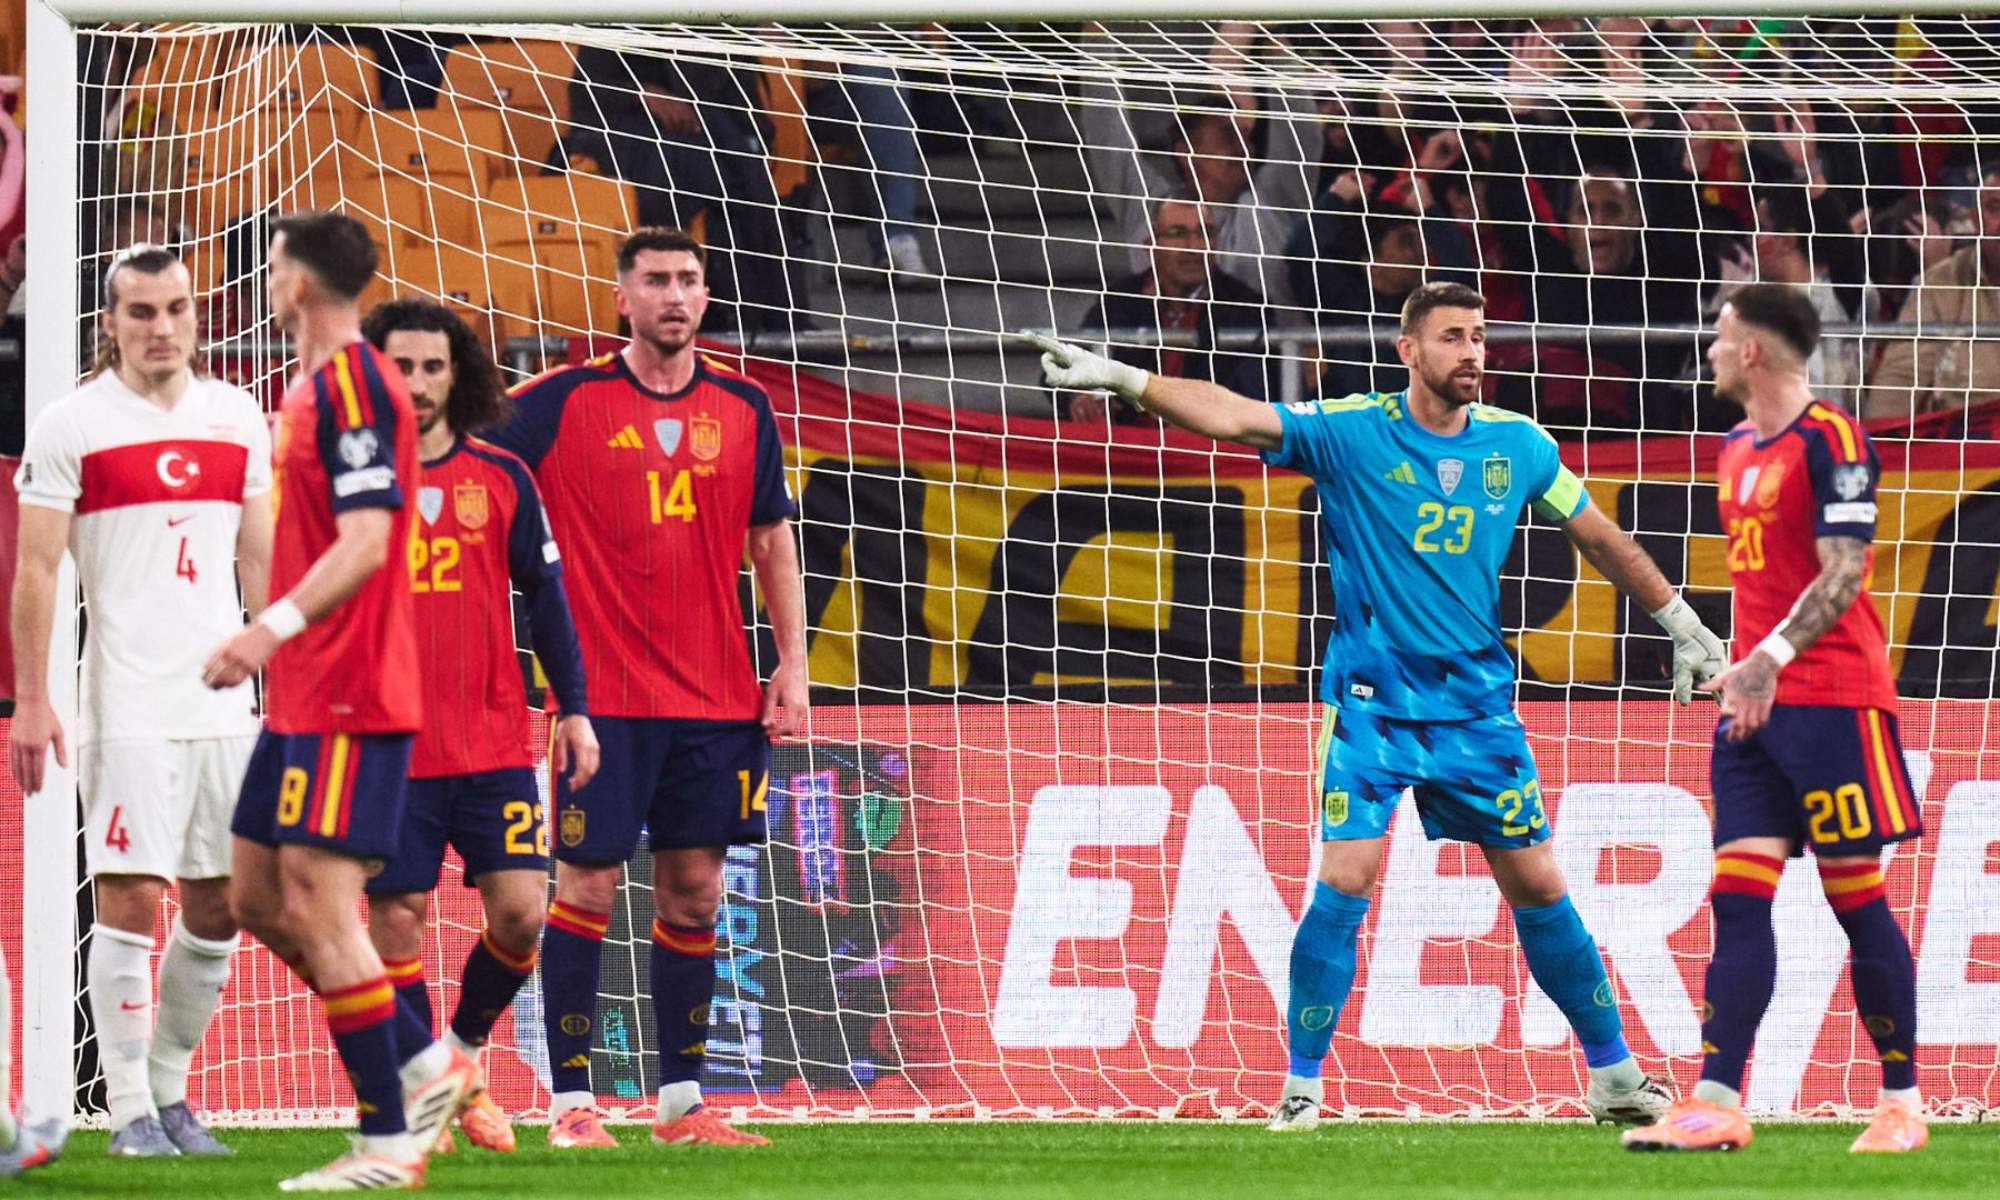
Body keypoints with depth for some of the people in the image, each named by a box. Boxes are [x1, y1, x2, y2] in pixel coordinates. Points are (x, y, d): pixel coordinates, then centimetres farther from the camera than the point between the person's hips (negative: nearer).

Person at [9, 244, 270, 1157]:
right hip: (128, 702, -5)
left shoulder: (238, 419, 11)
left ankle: (170, 1089, 18)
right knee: (129, 898, -8)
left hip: (226, 698, 5)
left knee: (217, 904, 6)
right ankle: (130, 1108, -2)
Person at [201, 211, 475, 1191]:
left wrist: (273, 628, -31)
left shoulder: (354, 387, -15)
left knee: (319, 906, -10)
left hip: (345, 701, -10)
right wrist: (272, 641, 26)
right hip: (303, 696, 10)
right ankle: (427, 1067, 17)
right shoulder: (312, 388, 16)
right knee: (258, 897, 12)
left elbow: (365, 542, -24)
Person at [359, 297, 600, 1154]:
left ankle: (464, 1053, 19)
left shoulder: (501, 478, 6)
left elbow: (545, 594, 12)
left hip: (493, 746, 2)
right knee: (397, 922, -2)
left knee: (521, 913, -6)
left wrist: (575, 708, 6)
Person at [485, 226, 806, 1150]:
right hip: (604, 690, -3)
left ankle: (682, 1100, 12)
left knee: (693, 891, 5)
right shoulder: (564, 401, -2)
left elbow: (772, 542, 15)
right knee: (587, 884, -5)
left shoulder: (742, 407, 9)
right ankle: (571, 1102, 0)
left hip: (716, 694, 4)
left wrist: (791, 667, 9)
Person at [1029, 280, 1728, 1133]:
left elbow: (1600, 537, 14)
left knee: (1537, 886, 5)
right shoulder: (1350, 433, -8)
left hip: (1476, 702, 2)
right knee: (1345, 880, -13)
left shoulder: (1518, 446, 1)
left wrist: (1683, 625, 19)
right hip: (1370, 701, -2)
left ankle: (1614, 1075, 17)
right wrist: (1119, 378, -32)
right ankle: (1301, 1087, -3)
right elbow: (1231, 417, -19)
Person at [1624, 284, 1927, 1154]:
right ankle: (1715, 1106, -8)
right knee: (1738, 899, -2)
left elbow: (1841, 574, -18)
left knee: (1858, 900, -3)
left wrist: (1772, 658, -27)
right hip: (1756, 705, 8)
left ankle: (1902, 1105, 6)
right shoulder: (1737, 451, 16)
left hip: (1832, 700, -8)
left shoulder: (1830, 440, -10)